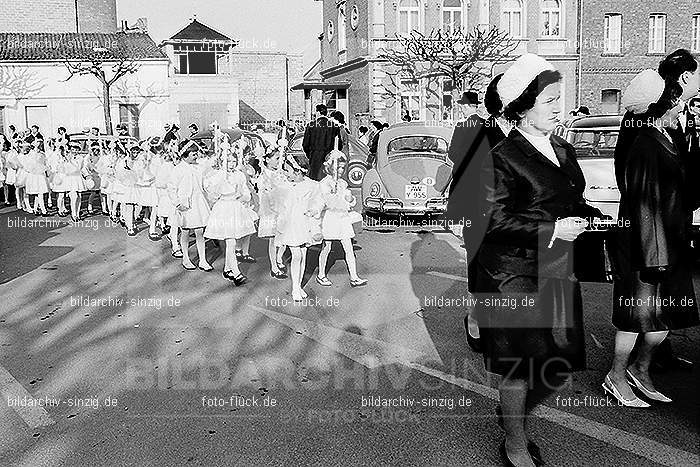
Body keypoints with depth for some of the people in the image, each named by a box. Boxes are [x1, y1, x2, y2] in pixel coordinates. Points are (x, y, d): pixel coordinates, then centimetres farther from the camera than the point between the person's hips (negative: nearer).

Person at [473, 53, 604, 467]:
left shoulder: (563, 150, 12)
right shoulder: (504, 157, -13)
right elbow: (497, 221, -17)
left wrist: (592, 216, 0)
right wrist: (552, 229, -21)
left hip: (557, 270, 7)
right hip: (515, 273, -7)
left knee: (560, 363, 11)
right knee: (521, 363, 4)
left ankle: (514, 413, 38)